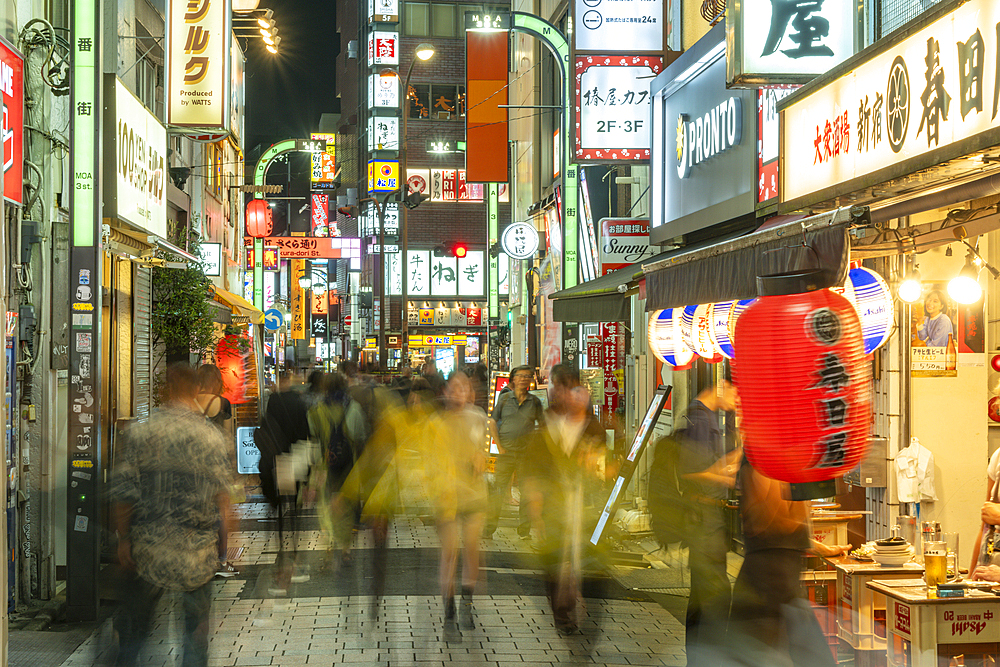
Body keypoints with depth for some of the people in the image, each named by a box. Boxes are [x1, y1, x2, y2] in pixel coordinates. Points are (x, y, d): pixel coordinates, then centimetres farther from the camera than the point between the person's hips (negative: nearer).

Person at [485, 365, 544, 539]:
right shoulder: (504, 398, 6)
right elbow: (493, 422, 6)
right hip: (506, 452, -1)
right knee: (498, 490, -4)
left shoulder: (535, 402, 7)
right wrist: (499, 446, -3)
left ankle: (524, 530, 11)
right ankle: (488, 529, 2)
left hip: (527, 452, 1)